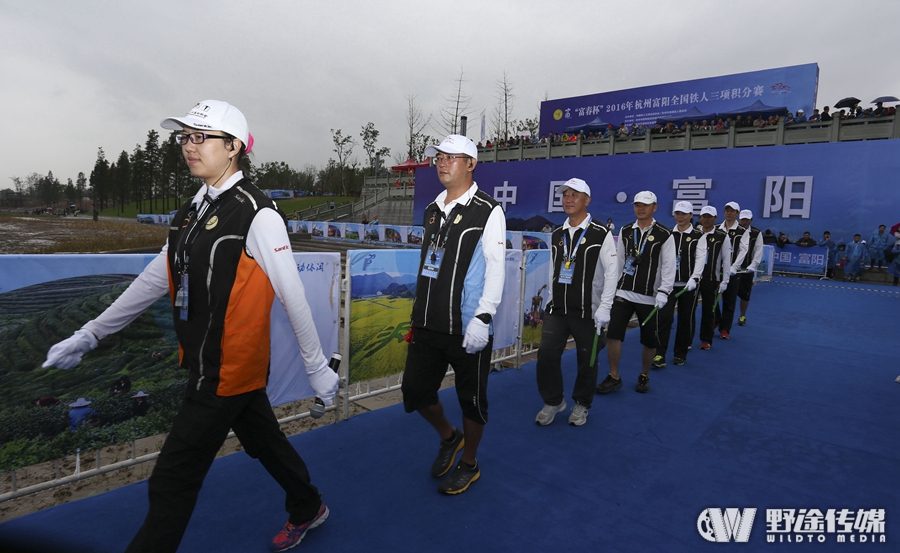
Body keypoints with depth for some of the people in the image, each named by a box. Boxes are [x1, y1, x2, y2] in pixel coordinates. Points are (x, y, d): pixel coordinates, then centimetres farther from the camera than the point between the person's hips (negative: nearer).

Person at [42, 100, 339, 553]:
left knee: (173, 482, 2)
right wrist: (89, 335, 17)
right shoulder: (193, 211, 9)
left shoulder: (257, 214, -17)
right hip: (206, 364, 8)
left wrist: (317, 367, -11)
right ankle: (307, 510, 46)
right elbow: (154, 280, 14)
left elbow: (292, 297, -16)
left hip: (231, 371, -8)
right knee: (264, 442, 23)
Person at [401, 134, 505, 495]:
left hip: (468, 329, -6)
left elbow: (496, 268, -12)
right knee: (415, 390, 12)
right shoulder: (433, 210, 14)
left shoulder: (488, 211, -6)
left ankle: (468, 464, 33)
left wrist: (483, 318, -20)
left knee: (471, 398, 8)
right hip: (428, 325, 7)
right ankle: (449, 437, 40)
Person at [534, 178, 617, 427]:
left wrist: (604, 308, -14)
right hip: (557, 309, 4)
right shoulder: (557, 235, 9)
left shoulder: (601, 235, -8)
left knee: (587, 361, 8)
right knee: (546, 355, -2)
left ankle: (581, 405, 30)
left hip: (587, 311, -4)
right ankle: (553, 401, 19)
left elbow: (611, 273, -9)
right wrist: (551, 298, 13)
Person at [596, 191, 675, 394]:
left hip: (649, 297, -2)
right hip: (623, 293, 3)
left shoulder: (664, 235, -5)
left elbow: (669, 267, -7)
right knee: (613, 333, -4)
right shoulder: (625, 231, 7)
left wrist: (663, 292, -17)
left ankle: (644, 376, 29)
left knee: (649, 340, 7)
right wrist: (612, 285, 12)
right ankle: (614, 377, 9)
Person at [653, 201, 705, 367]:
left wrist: (694, 278, -22)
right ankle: (659, 354, -4)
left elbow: (700, 259, -8)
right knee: (664, 316, -8)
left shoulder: (698, 236, 0)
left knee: (686, 319, 8)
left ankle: (680, 354, 23)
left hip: (688, 284, -1)